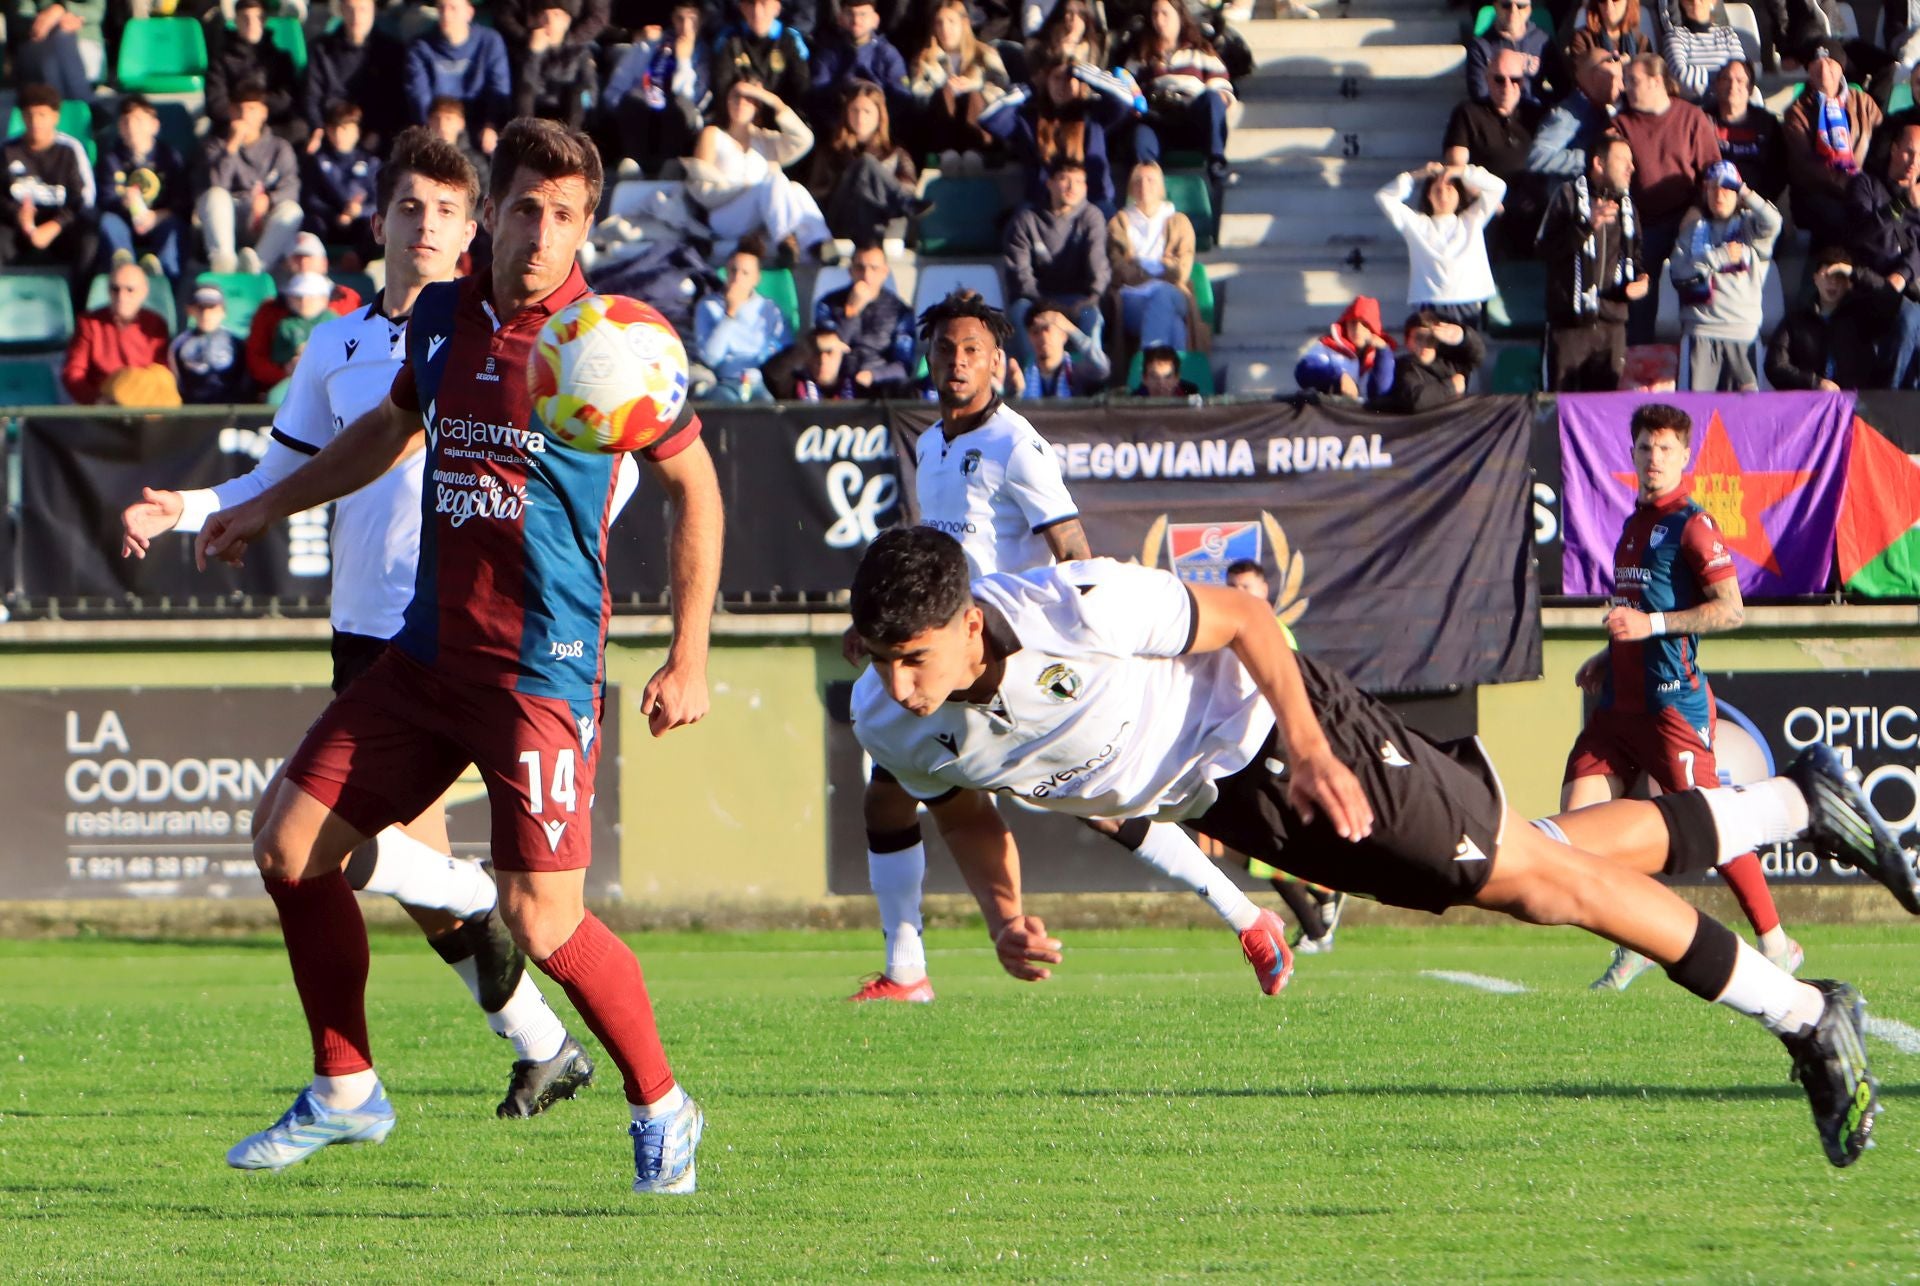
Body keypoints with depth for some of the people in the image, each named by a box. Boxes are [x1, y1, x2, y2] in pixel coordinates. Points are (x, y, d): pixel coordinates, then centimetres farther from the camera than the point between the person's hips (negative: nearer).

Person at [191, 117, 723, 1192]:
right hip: (429, 651, 7)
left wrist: (689, 661, -4)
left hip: (544, 670, -6)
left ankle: (662, 1111, 9)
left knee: (542, 922, -13)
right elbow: (390, 429, 27)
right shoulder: (443, 318, 6)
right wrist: (269, 508, 30)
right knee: (291, 849, 3)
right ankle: (345, 1093, 19)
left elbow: (695, 487, -2)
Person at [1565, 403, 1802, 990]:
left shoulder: (1692, 525, -8)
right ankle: (1635, 944, 9)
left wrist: (1650, 625, -20)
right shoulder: (1634, 524, 19)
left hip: (1673, 700, -8)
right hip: (1621, 700, 8)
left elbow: (1730, 611, -16)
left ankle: (1776, 945, 1)